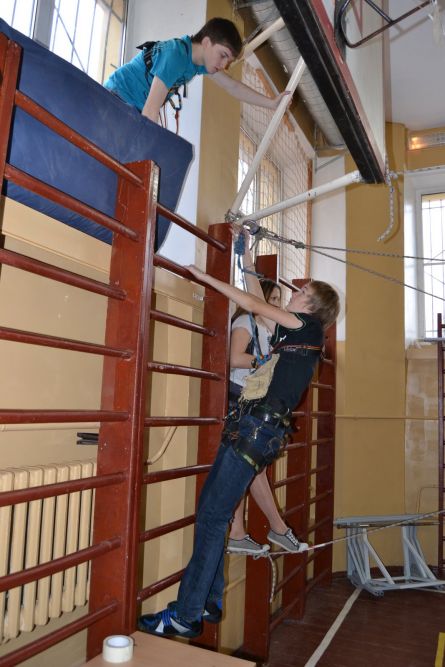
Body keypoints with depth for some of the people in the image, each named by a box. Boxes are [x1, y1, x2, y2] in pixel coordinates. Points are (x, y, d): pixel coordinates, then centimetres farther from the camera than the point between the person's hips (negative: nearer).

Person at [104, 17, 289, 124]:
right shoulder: (176, 55, -26)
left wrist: (271, 102, 7)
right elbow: (151, 109, -33)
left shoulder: (200, 58, 1)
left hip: (134, 111, 9)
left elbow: (233, 86, 10)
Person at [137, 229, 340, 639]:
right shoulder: (294, 333, 23)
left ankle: (187, 617, -2)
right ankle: (209, 604, 19)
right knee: (210, 513, 8)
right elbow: (259, 307, 36)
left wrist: (206, 277, 7)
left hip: (259, 429, -9)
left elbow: (254, 305, 1)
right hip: (248, 426, 9)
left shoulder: (311, 328, 1)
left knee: (213, 517, -10)